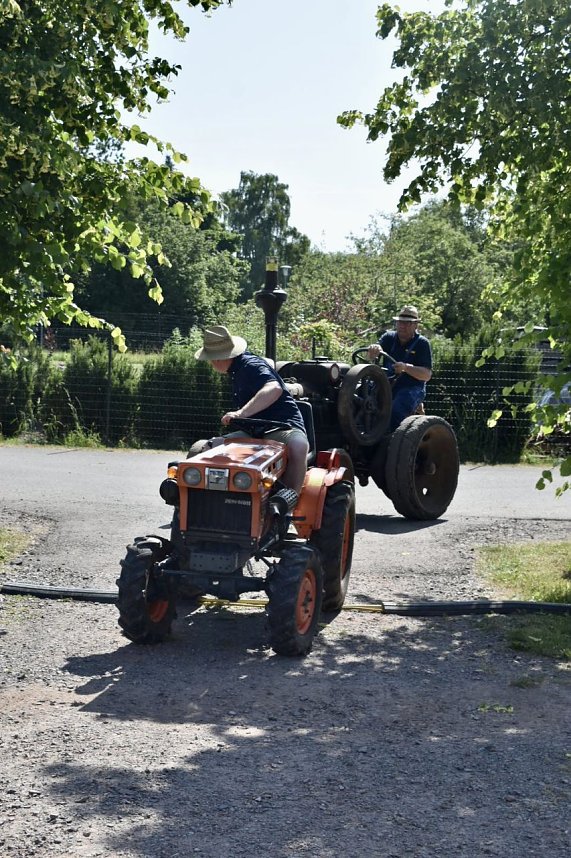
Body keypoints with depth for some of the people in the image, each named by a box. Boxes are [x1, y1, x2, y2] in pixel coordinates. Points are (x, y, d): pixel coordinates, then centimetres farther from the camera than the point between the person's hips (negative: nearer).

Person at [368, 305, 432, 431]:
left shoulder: (422, 343, 0)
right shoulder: (389, 337, 10)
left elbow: (427, 375, -10)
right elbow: (371, 357, -4)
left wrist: (406, 367, -28)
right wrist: (374, 350, -30)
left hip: (412, 388, -4)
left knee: (395, 412, -34)